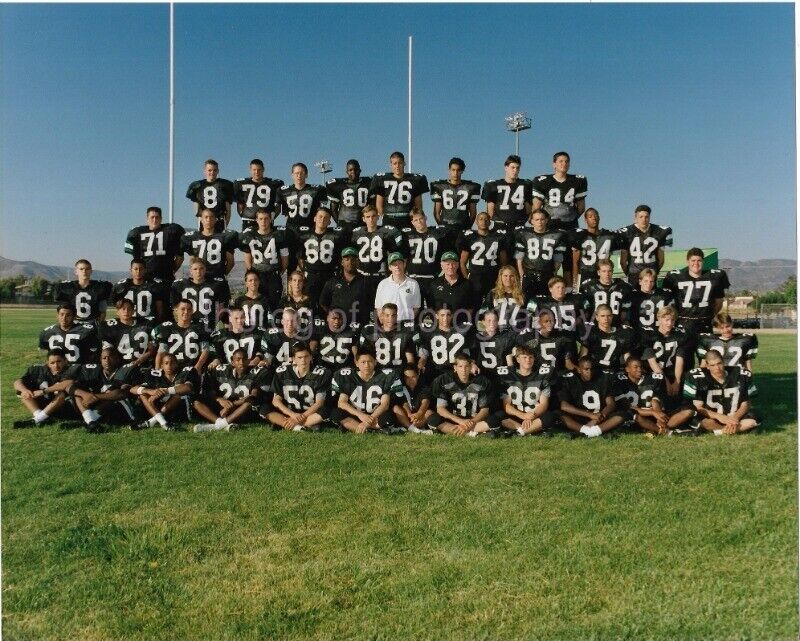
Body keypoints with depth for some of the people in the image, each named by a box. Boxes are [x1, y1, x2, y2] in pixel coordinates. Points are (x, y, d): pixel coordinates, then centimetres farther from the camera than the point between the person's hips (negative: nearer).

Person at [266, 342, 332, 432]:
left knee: (325, 412, -33)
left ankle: (283, 424, -26)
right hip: (289, 413, 2)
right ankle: (307, 426, -31)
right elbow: (276, 400, -4)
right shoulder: (282, 372, -2)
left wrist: (302, 417, -20)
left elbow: (319, 403, -8)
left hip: (309, 414, -2)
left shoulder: (321, 373, -7)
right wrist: (293, 415, -20)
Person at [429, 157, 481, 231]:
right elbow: (437, 211, 6)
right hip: (445, 227, 0)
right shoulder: (440, 187, 5)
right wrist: (441, 225, -3)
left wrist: (468, 226, -1)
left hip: (463, 228, 1)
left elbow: (473, 212, 9)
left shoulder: (470, 188, 7)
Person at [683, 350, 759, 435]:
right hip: (712, 417, -2)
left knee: (752, 421, -24)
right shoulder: (698, 377, -16)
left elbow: (745, 404, 1)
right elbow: (698, 407, -14)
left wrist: (736, 417, -20)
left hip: (734, 416, 3)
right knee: (705, 422, -35)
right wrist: (719, 417, -28)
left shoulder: (740, 376, -7)